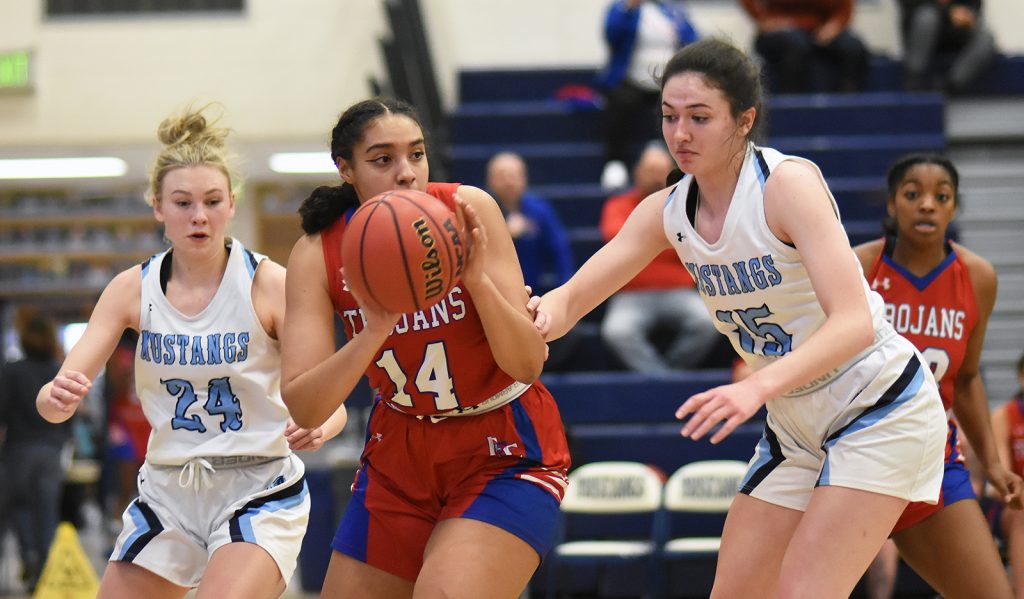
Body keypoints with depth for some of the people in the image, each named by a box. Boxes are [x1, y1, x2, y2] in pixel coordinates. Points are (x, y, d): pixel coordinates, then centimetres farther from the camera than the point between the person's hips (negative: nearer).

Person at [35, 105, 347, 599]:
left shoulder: (268, 284, -9)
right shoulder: (133, 289, 0)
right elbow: (55, 402, -5)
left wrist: (317, 429, -32)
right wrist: (57, 398, -29)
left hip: (258, 491, -4)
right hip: (167, 495, 4)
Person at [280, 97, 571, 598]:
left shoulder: (468, 211, -17)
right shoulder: (317, 254, -12)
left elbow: (528, 365, -19)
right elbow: (303, 410, -20)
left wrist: (478, 280, -35)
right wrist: (374, 331, -35)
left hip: (504, 450, -4)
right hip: (400, 451, 4)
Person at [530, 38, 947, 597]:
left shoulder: (788, 182, -24)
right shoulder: (667, 212, -3)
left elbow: (854, 323, -33)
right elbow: (574, 297, -8)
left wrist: (758, 388, -48)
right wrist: (547, 311, -34)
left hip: (880, 410, -7)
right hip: (795, 426, 7)